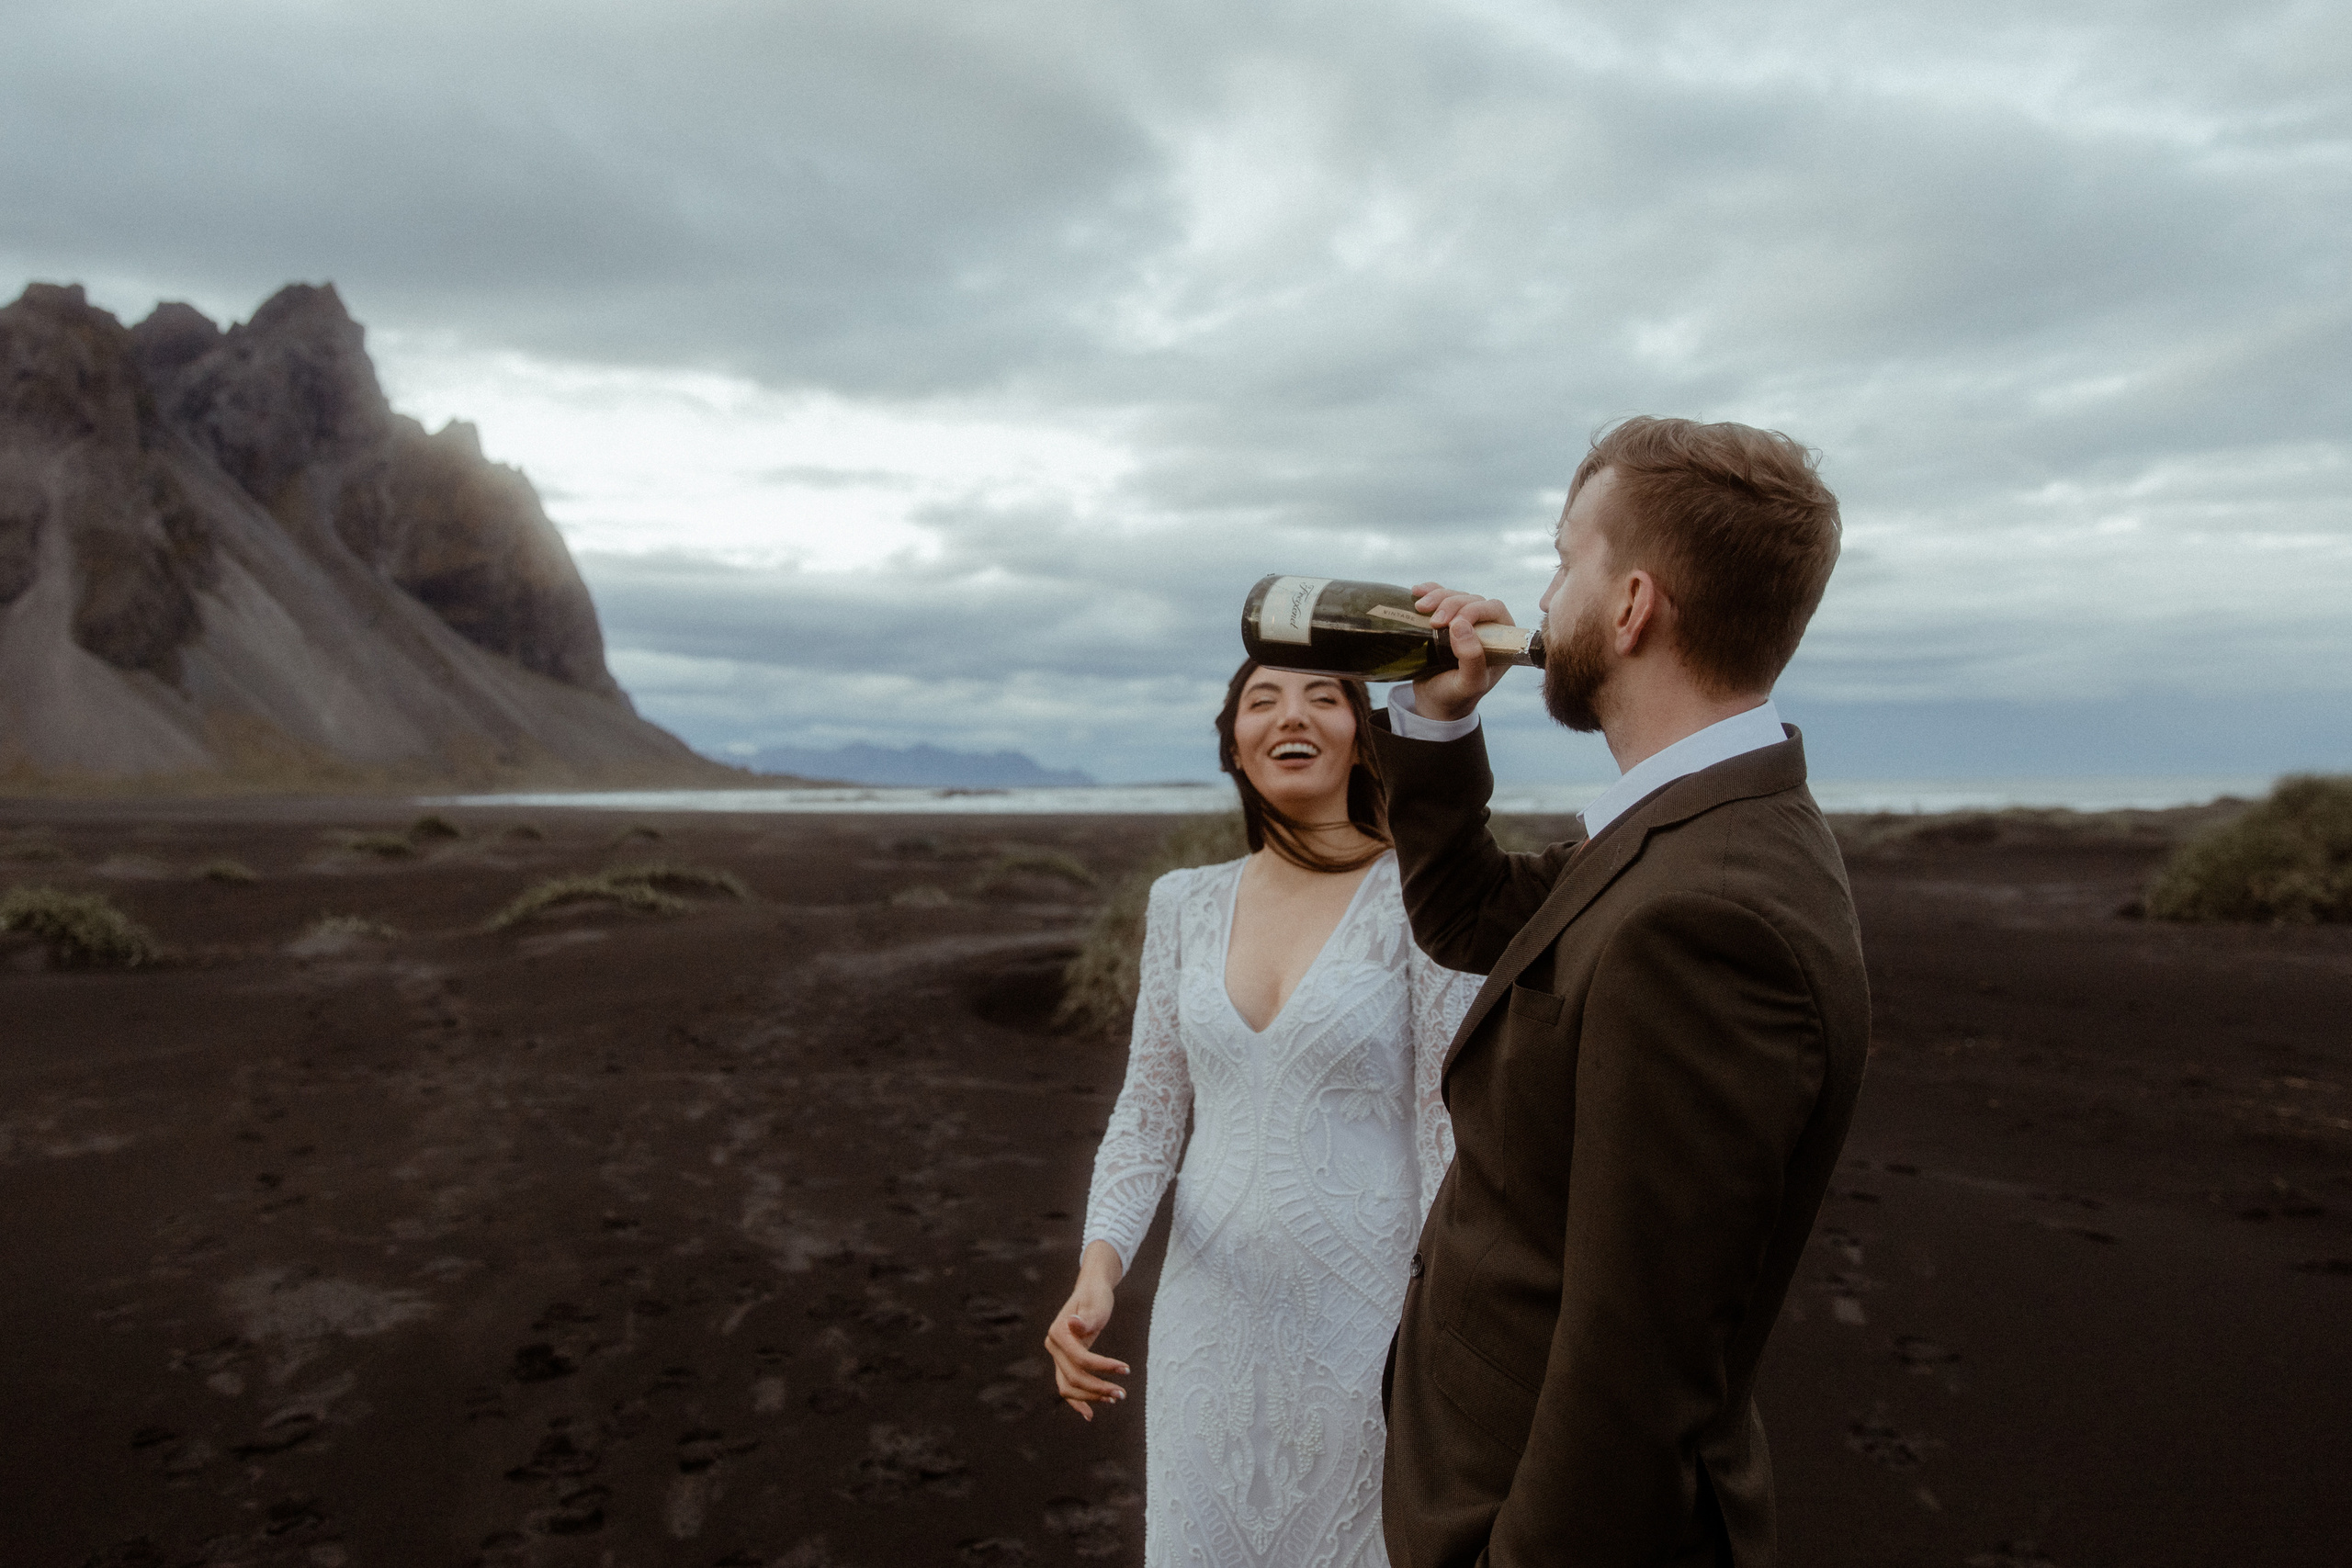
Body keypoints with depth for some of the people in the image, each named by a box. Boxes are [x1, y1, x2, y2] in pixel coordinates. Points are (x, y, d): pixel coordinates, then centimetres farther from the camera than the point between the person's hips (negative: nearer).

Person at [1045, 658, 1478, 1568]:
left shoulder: (1419, 898, -11)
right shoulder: (1184, 904, 1)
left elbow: (1453, 1133, -10)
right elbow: (1149, 1109, 5)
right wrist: (1098, 1269, -11)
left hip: (1361, 1320, -3)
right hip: (1210, 1315, 4)